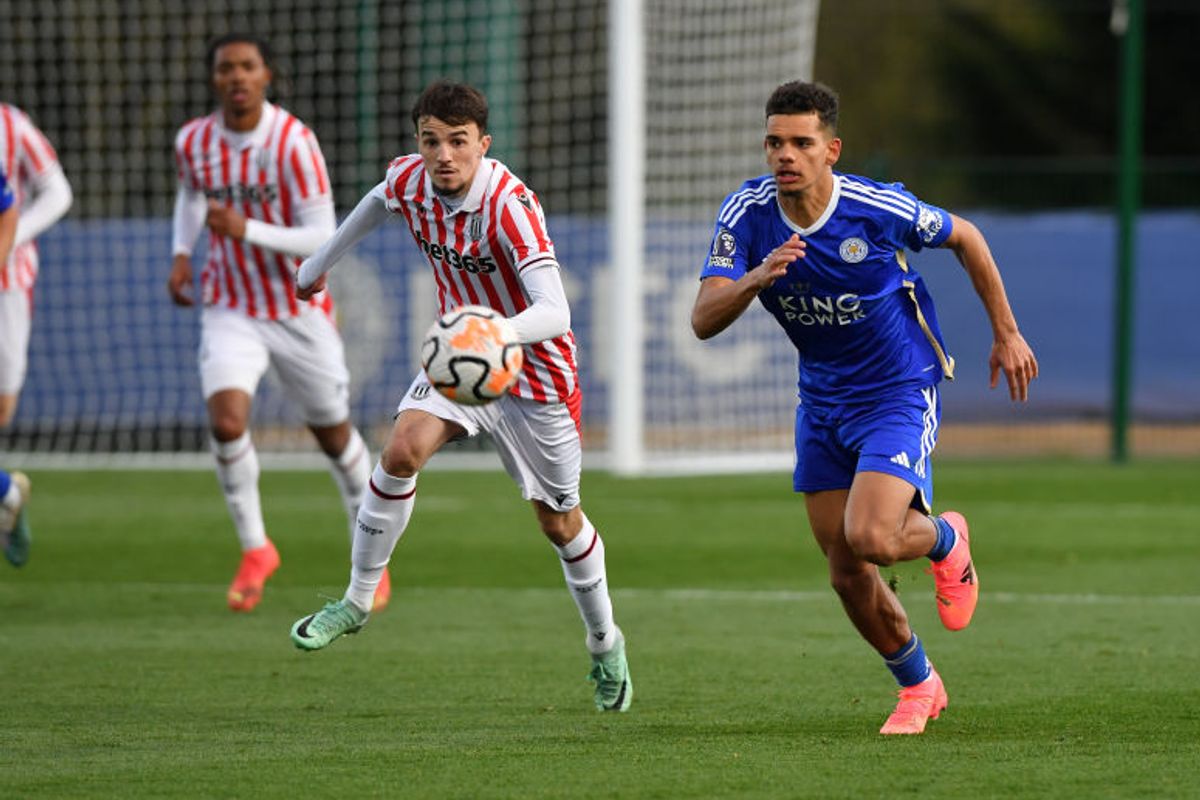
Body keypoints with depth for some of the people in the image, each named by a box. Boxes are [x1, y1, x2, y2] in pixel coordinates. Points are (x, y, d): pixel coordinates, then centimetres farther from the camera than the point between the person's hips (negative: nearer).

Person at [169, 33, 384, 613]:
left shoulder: (294, 142, -20)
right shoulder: (193, 142, -6)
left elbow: (322, 239, -21)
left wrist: (247, 230, -32)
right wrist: (181, 255, 5)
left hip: (301, 313, -2)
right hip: (231, 310, 2)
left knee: (335, 435, 11)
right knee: (226, 422, -21)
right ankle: (255, 549, -1)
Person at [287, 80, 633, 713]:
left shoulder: (510, 205, -32)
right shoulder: (408, 181, -13)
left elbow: (554, 312, -41)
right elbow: (376, 204, 15)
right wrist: (321, 261, 27)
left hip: (534, 372, -4)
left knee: (558, 521, 8)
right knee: (402, 450, -22)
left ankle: (605, 643, 33)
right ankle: (356, 602, -7)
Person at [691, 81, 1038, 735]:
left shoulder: (879, 209, -22)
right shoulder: (746, 215, -14)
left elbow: (965, 238, -2)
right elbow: (704, 320, -21)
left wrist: (1006, 333, 4)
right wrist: (758, 277, -41)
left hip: (900, 392, -4)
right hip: (822, 403, 4)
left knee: (869, 537, -24)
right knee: (846, 573, 6)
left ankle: (945, 538, 13)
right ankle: (918, 684, 31)